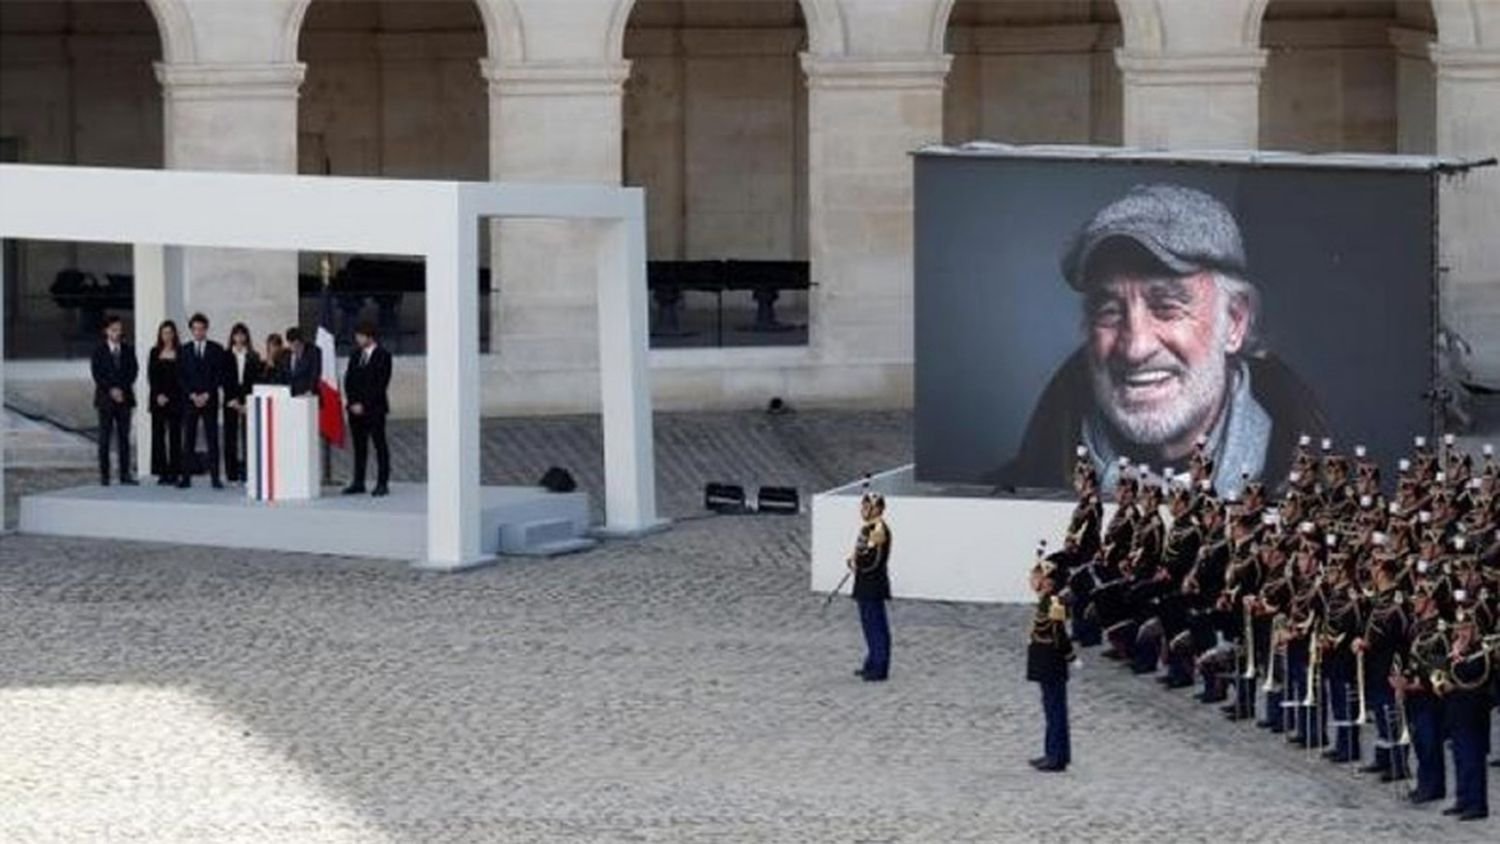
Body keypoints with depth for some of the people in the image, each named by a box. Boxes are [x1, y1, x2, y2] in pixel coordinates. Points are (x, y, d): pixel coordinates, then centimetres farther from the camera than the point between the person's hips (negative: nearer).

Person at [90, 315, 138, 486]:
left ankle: (125, 475, 1)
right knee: (105, 438, -2)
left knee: (124, 437, 1)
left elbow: (133, 371, 3)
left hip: (124, 398, 2)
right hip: (105, 398, -2)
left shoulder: (128, 350, 9)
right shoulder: (99, 350, 2)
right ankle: (104, 475, 0)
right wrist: (111, 390, -12)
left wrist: (121, 390, -9)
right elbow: (97, 373, -4)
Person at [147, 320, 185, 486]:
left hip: (175, 399, -3)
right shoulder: (155, 352, 11)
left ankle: (174, 472, -2)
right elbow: (151, 376, 7)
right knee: (158, 434, 0)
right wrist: (158, 395, -6)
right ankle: (161, 472, 2)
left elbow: (181, 377, -1)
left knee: (174, 435, -3)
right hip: (158, 399, 3)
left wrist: (168, 397, -7)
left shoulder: (180, 353, 2)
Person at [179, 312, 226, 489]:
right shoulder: (185, 350, 9)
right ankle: (186, 477, 0)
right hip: (190, 400, 1)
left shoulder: (216, 350, 6)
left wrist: (206, 395, -8)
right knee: (188, 440, 0)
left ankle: (215, 478, -4)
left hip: (210, 400, -1)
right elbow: (182, 376, 6)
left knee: (212, 439, -3)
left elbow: (220, 375, 1)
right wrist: (192, 395, -7)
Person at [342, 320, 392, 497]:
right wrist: (352, 402, -2)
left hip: (374, 409, -6)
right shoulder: (356, 355, 14)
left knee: (380, 446, -1)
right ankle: (358, 483, 12)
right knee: (359, 446, 8)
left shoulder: (382, 356, -6)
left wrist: (363, 404, -14)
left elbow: (380, 385, -11)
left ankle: (382, 484, 0)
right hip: (356, 409, 6)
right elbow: (348, 380, 13)